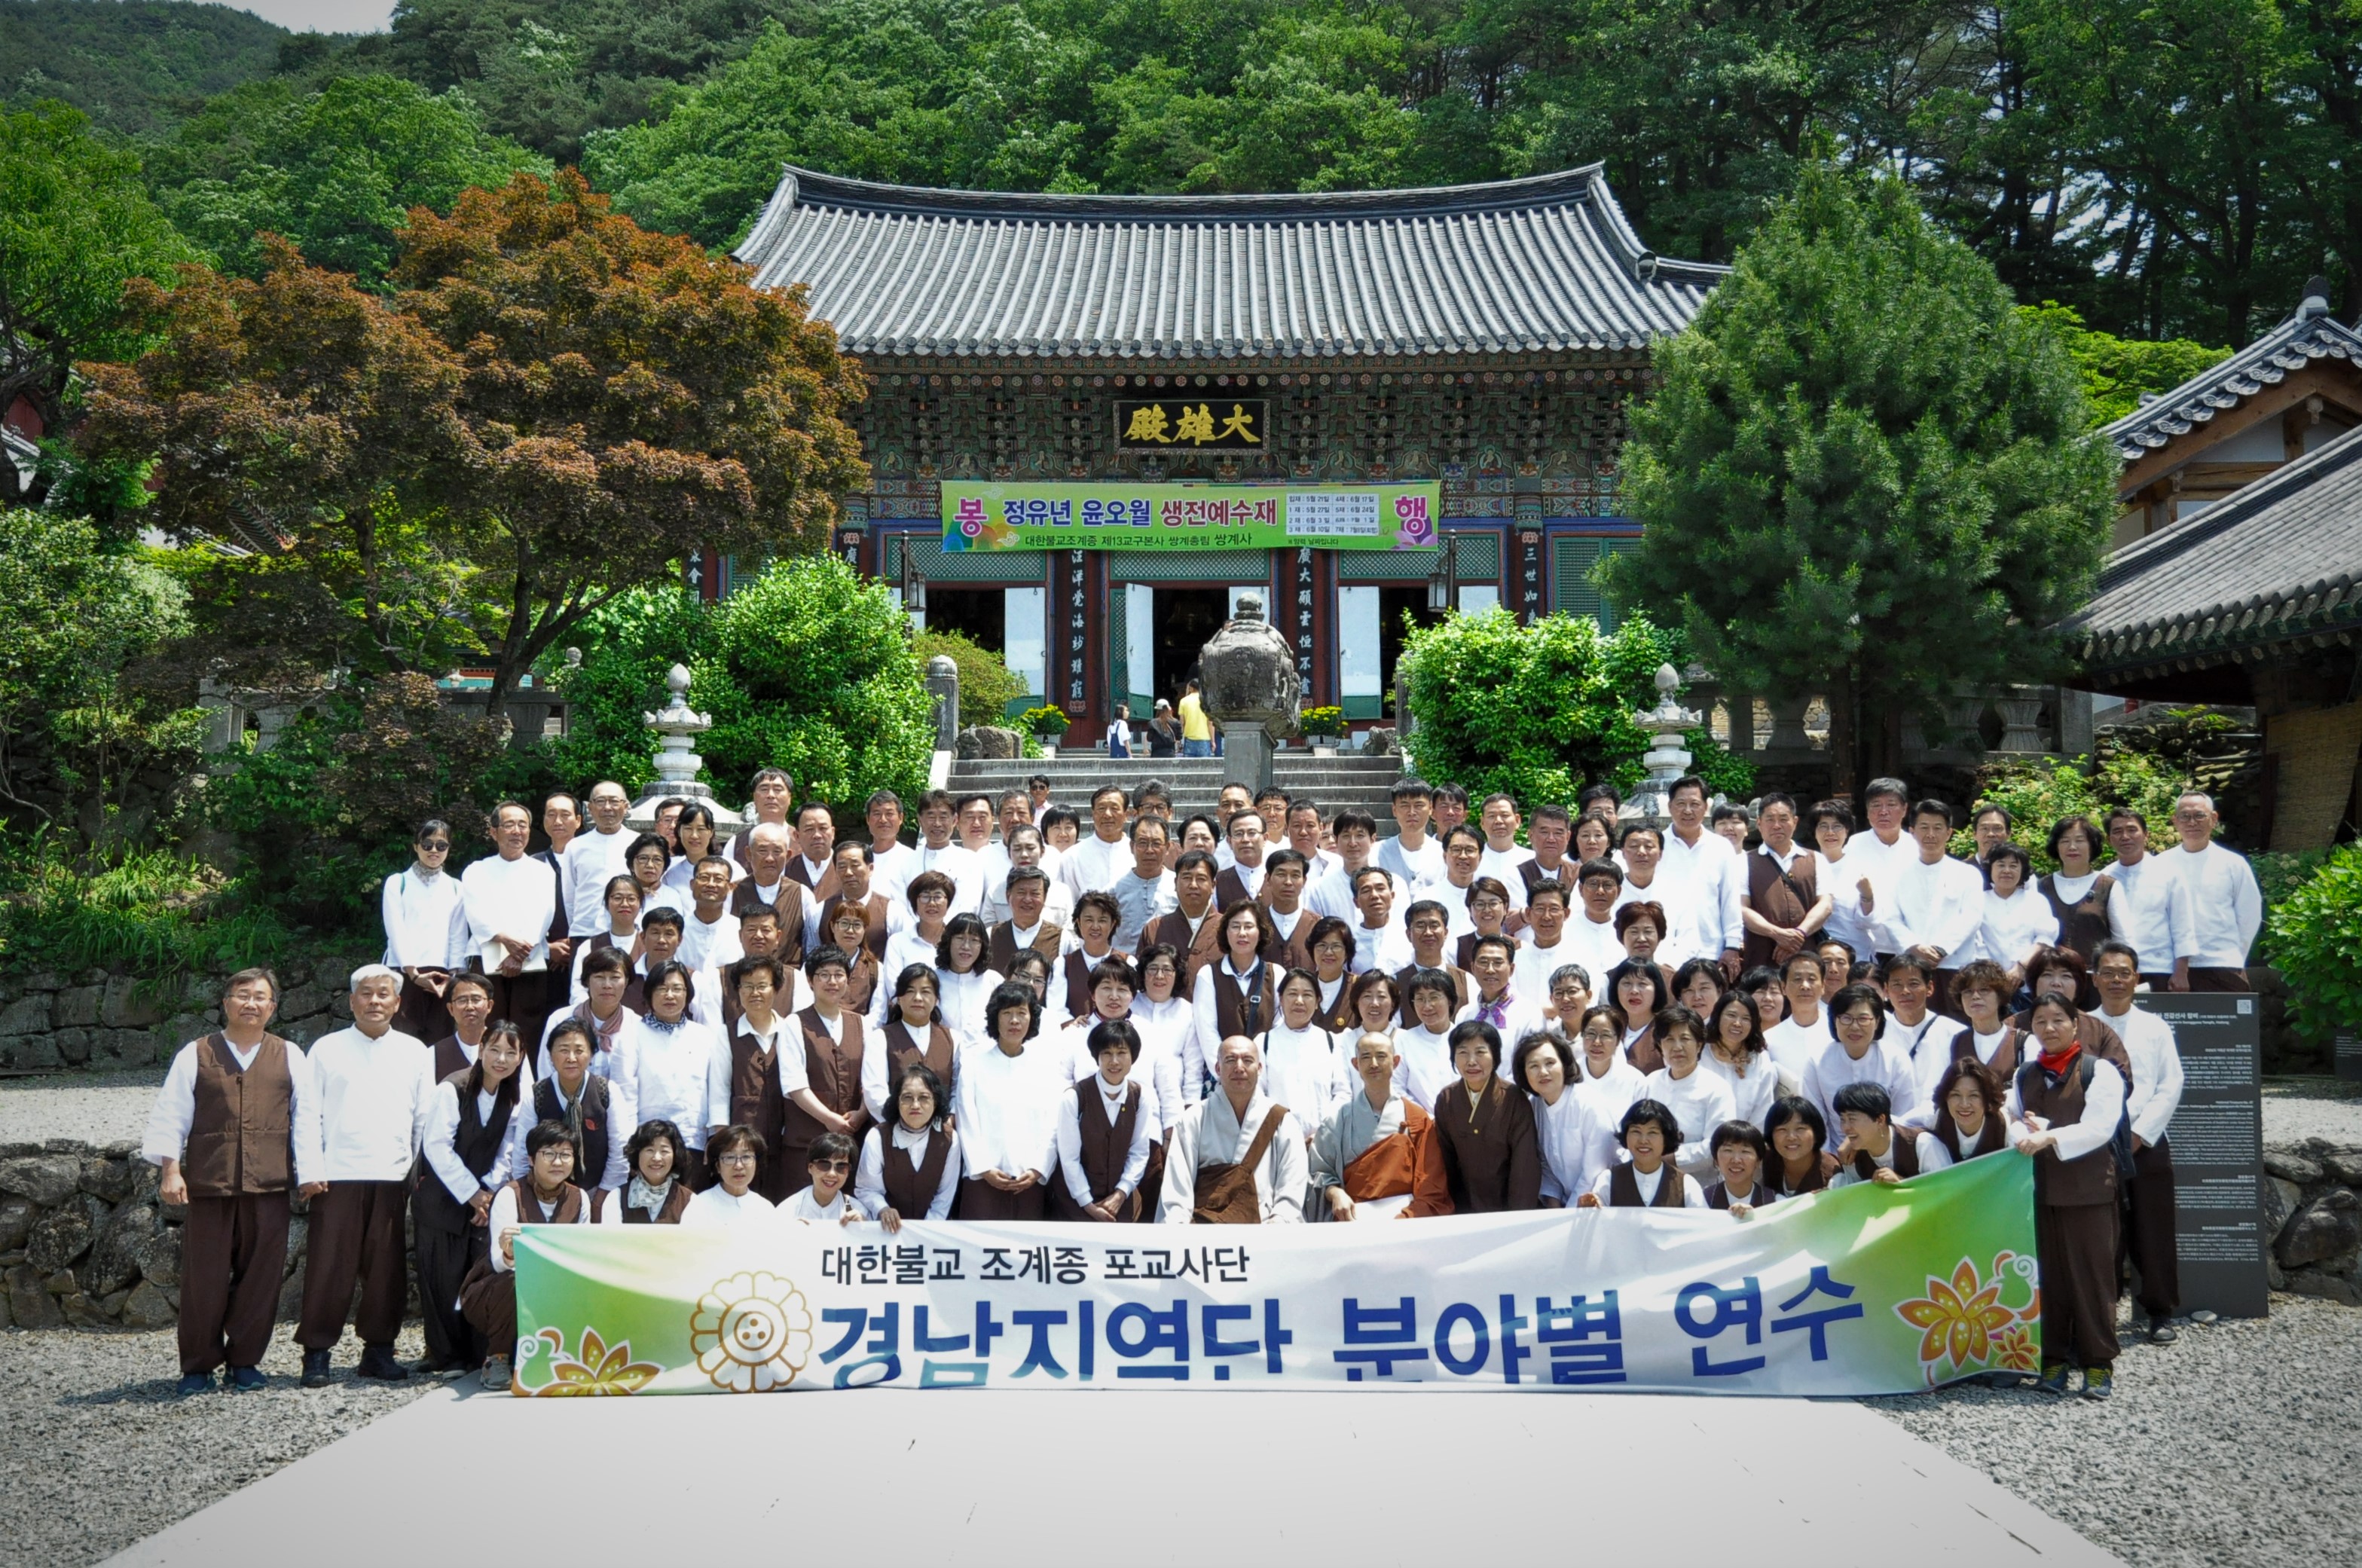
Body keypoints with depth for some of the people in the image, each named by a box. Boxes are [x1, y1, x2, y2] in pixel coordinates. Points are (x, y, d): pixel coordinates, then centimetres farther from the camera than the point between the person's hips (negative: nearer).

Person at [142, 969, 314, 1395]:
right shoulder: (195, 1055, 8)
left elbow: (306, 1116, 8)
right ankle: (198, 1365, 13)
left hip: (268, 1185, 1)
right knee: (203, 1277, 2)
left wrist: (309, 1171, 1)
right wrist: (170, 1169, -4)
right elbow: (170, 1116, 5)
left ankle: (245, 1361, 15)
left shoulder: (290, 1057, 11)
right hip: (207, 1183, -1)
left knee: (260, 1277, 3)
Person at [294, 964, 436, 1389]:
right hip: (338, 1177, -2)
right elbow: (308, 1115, 4)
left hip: (393, 1178, 2)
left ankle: (378, 1349, 13)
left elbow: (426, 1116, 12)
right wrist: (311, 1171, -4)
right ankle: (317, 1352, 4)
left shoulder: (415, 1052, 13)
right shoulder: (327, 1049, 7)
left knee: (387, 1268, 4)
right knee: (329, 1267, -3)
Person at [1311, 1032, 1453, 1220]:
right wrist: (1335, 1193, -13)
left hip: (1404, 1218, 1)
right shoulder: (1339, 1117, 10)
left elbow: (1432, 1189, 2)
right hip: (1353, 1217, 0)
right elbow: (1320, 1171, 9)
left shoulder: (1417, 1119, 9)